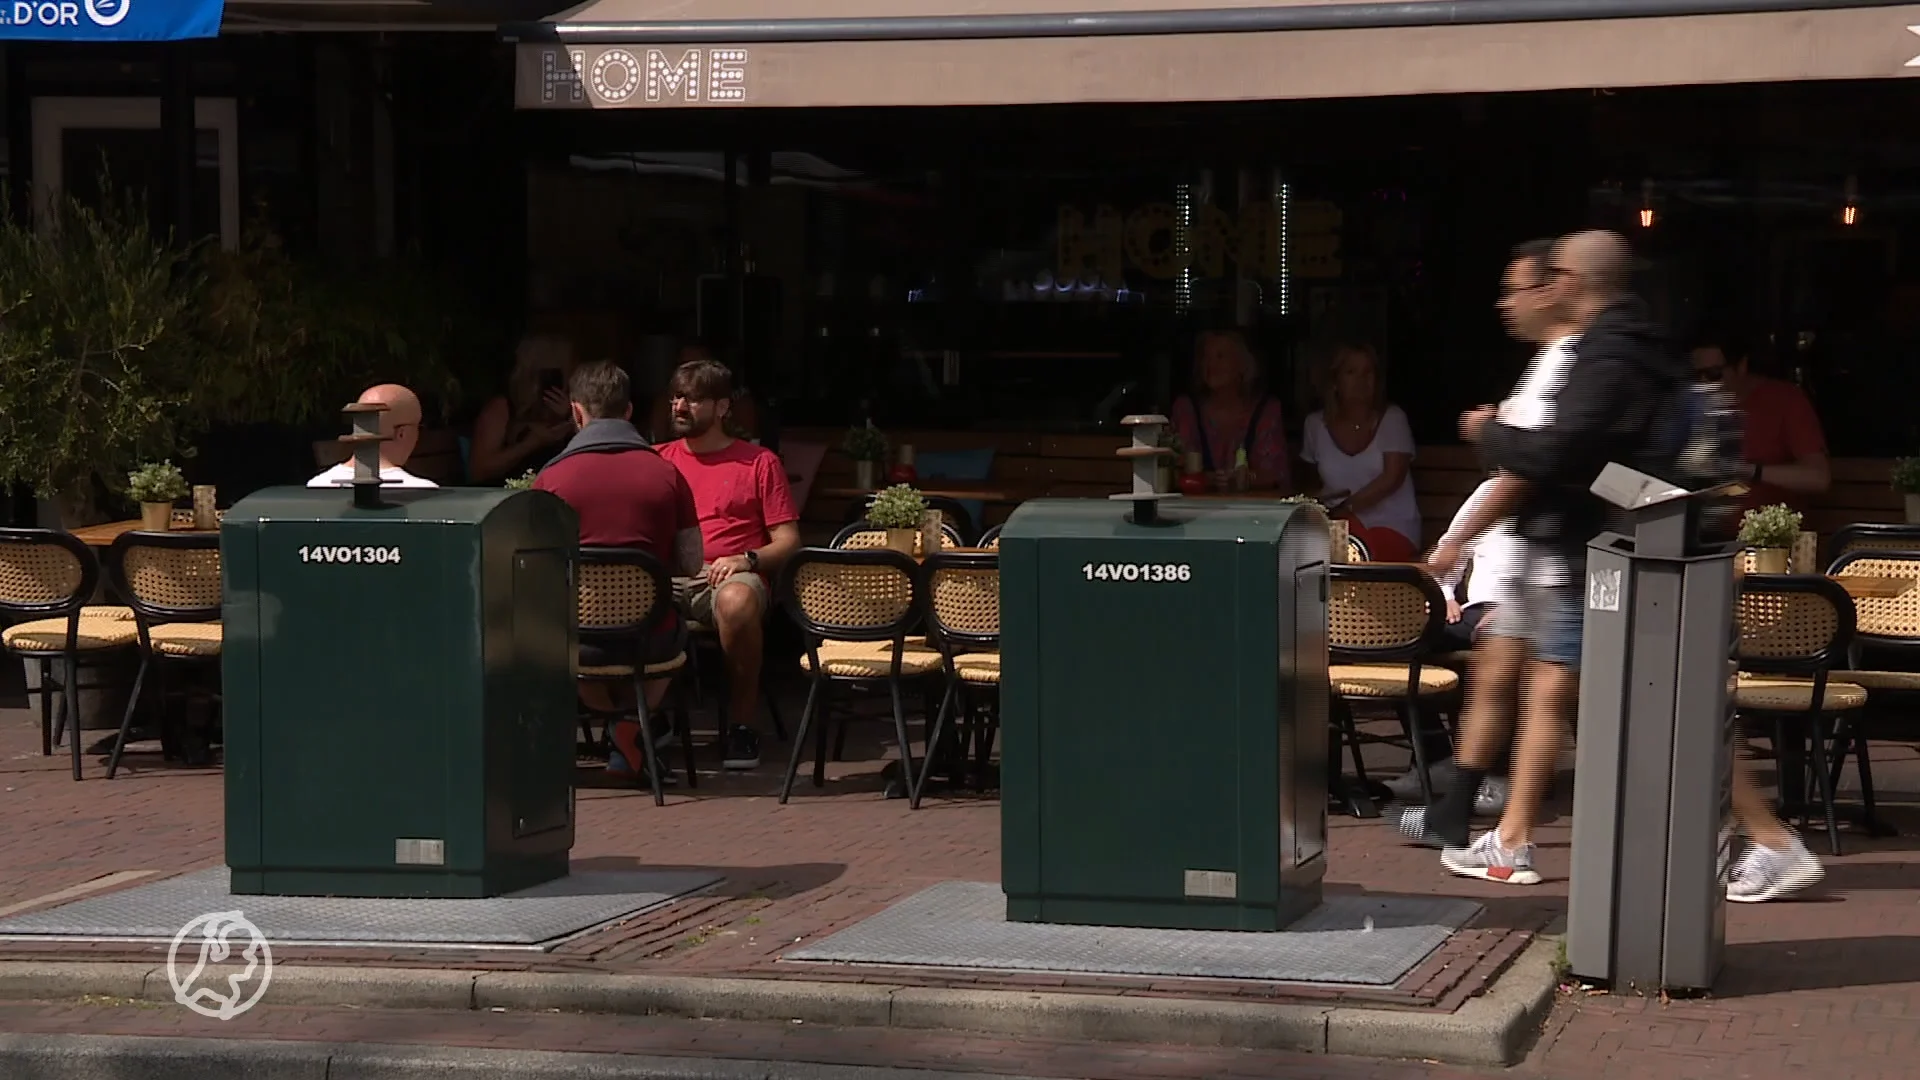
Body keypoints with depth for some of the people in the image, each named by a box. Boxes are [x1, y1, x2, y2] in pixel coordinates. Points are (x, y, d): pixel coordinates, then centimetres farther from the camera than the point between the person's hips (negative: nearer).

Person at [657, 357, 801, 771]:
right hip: (665, 576, 3)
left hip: (730, 575, -2)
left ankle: (742, 722, -25)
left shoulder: (759, 462, 13)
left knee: (737, 601, -41)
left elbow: (788, 541, 8)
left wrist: (746, 559, -12)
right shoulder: (658, 459, 21)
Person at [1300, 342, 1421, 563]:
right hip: (1341, 527, 3)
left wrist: (1347, 507, -19)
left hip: (1393, 527, -3)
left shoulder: (1392, 418, 1)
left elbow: (1392, 478, -11)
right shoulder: (1316, 424, 9)